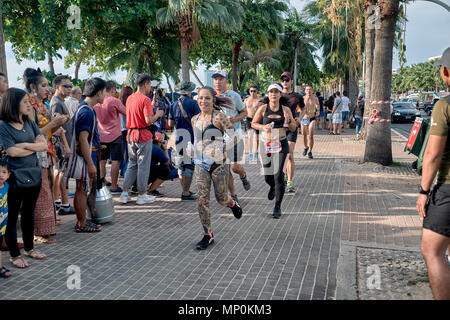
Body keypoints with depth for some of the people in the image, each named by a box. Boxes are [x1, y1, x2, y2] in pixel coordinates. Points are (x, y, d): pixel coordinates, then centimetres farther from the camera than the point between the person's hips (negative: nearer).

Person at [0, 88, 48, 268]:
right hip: (15, 177, -6)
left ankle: (29, 248, 31)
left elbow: (44, 145, -1)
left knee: (29, 212, 17)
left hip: (34, 175, 6)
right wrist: (35, 146, -7)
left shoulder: (30, 124, 7)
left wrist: (25, 145, -14)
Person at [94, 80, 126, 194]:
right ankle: (114, 187, 1)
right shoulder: (115, 101, -12)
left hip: (101, 136, 5)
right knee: (115, 161, 0)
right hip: (114, 135, -5)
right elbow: (127, 112, -1)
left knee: (102, 161, 13)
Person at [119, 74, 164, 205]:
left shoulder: (129, 98, 9)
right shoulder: (145, 99, -14)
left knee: (132, 164, 16)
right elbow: (148, 120, -20)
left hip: (131, 134, 7)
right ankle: (141, 195, 11)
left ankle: (124, 194, 17)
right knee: (143, 165, 3)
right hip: (143, 135, -7)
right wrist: (157, 114, -2)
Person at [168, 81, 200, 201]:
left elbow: (170, 124, 8)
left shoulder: (174, 104, 7)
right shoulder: (193, 103, -7)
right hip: (190, 135, -5)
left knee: (181, 163, 16)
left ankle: (185, 190, 25)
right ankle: (186, 193, -2)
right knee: (189, 164, -1)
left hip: (178, 135, 6)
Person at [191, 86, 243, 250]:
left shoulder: (219, 117, -11)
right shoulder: (195, 119, 8)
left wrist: (222, 150, -21)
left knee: (221, 198, 7)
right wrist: (197, 152, 12)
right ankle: (208, 235, 10)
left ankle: (233, 204, 45)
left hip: (218, 164, -4)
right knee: (202, 200, -2)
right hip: (200, 164, 5)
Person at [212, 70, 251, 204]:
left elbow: (244, 112, 4)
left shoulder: (234, 96, -3)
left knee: (235, 167, -5)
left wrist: (235, 119, -15)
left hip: (234, 134, -3)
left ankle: (243, 176, 33)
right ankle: (233, 195, 19)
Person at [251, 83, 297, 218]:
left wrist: (287, 120, -13)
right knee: (267, 176, 10)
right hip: (265, 145, 1)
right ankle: (273, 187, 49)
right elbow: (253, 123, 8)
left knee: (279, 175, -12)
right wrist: (263, 127, -11)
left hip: (281, 145, -1)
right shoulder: (263, 108, -1)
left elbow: (294, 128, 7)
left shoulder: (286, 109, 0)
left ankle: (277, 206, 2)